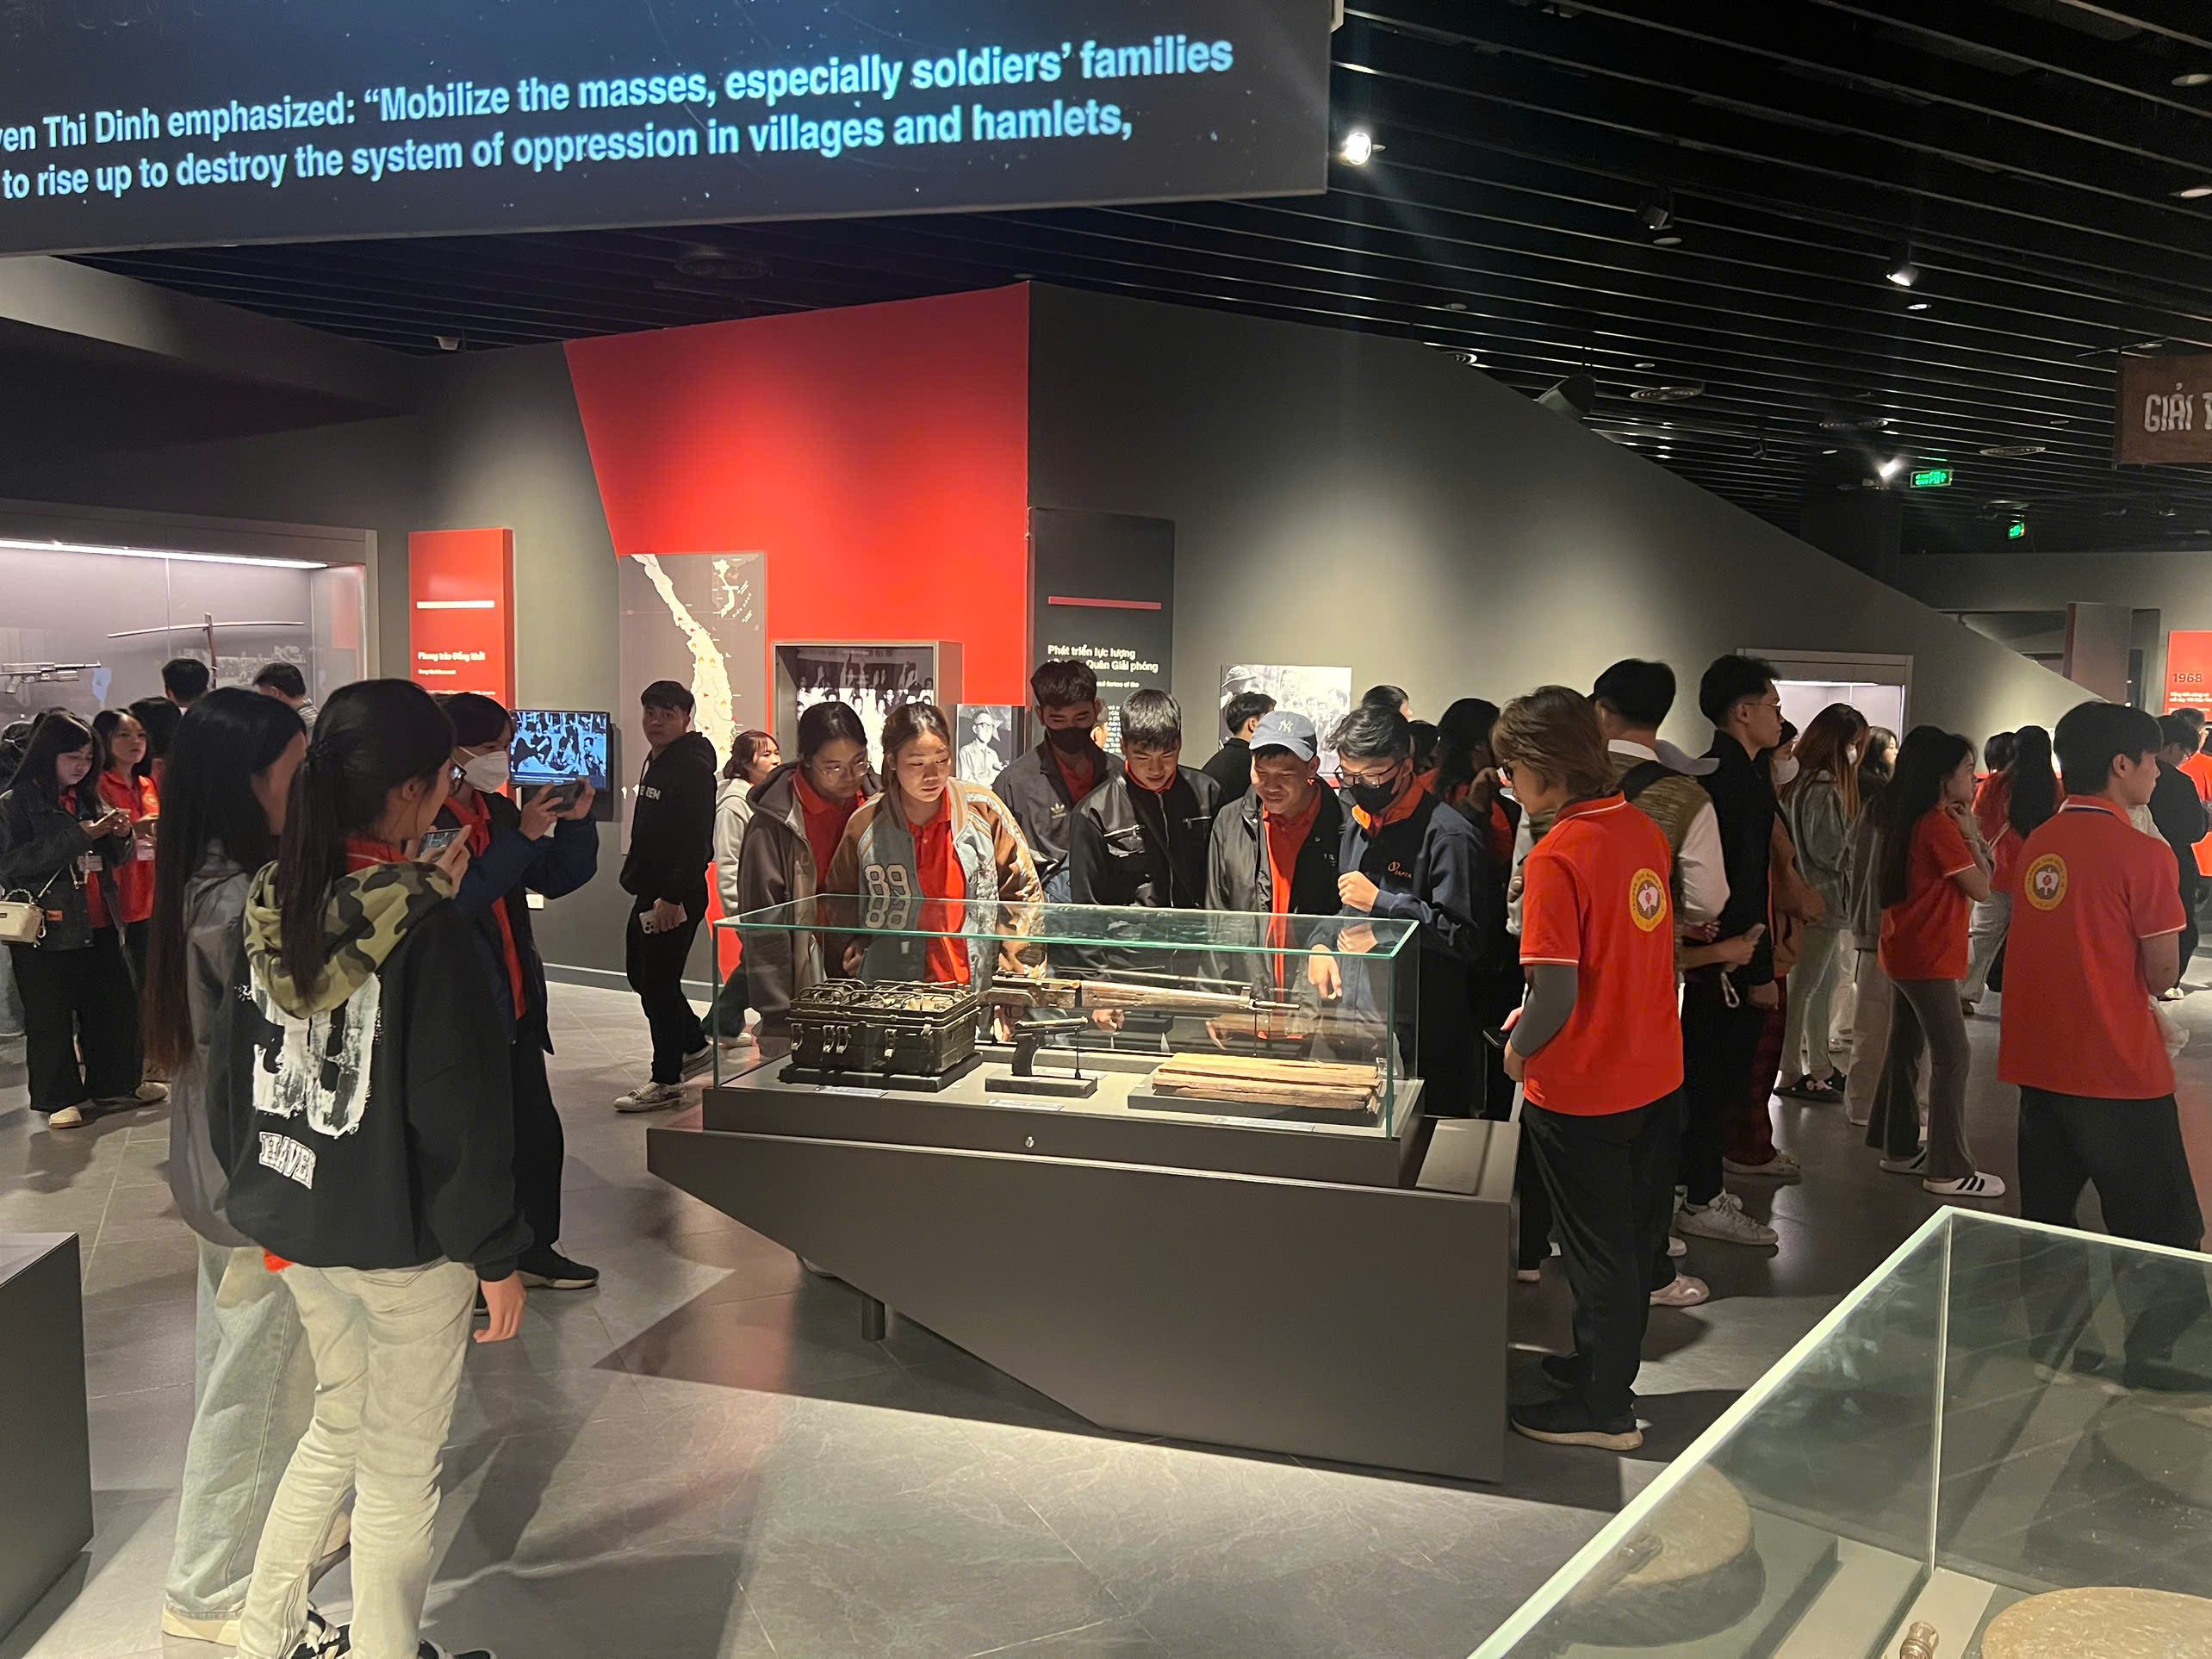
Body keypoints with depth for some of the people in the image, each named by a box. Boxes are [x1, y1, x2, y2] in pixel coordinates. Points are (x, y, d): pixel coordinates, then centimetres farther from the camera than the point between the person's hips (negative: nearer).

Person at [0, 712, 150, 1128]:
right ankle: (59, 1098, 14)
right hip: (46, 932, -6)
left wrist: (120, 836, -2)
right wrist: (78, 836, -22)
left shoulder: (89, 800, 12)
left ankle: (115, 1082, 27)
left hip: (99, 926, 6)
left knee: (116, 1004, 12)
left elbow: (112, 860, 21)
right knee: (50, 1018, 2)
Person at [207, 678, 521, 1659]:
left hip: (292, 1226, 7)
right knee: (399, 1469, 12)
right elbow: (462, 1113, -20)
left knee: (339, 1424, 27)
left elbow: (231, 1072, 8)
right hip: (403, 1243, -7)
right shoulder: (431, 933, -22)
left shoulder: (270, 909, -2)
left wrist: (260, 1193, 20)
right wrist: (496, 1255, -10)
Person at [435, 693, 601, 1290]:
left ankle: (536, 1249, 32)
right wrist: (523, 836, -23)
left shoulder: (499, 811, 10)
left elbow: (559, 879, 14)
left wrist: (575, 823, -2)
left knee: (538, 1129, 16)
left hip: (514, 1004, 8)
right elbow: (459, 896, -25)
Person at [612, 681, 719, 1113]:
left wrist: (672, 897, -25)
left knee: (658, 982, -4)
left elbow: (696, 842, -23)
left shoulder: (693, 768, -17)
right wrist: (637, 877, 21)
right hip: (649, 891, 10)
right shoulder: (656, 761, 14)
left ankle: (666, 1080, 8)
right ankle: (695, 1045, 35)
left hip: (676, 898, -10)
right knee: (640, 974, 19)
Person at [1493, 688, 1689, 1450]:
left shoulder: (1558, 856, -23)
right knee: (1632, 1239, 21)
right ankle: (1603, 1364, 40)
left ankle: (1603, 1409, 24)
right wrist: (1538, 1014, 12)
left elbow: (1557, 994, -24)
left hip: (1582, 1091, -7)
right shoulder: (1644, 829, 1)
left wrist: (1519, 1050, -7)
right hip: (1656, 1075, 7)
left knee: (1599, 1253, 8)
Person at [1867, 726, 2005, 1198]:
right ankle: (1949, 1170, 0)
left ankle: (1900, 1149, 26)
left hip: (1904, 951, 10)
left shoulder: (1913, 820, 10)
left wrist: (1966, 832, 7)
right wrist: (1971, 834, -4)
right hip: (1928, 959, -10)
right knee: (1952, 1058, -4)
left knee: (1906, 1049, 16)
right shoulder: (1940, 825, -18)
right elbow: (1980, 888, -13)